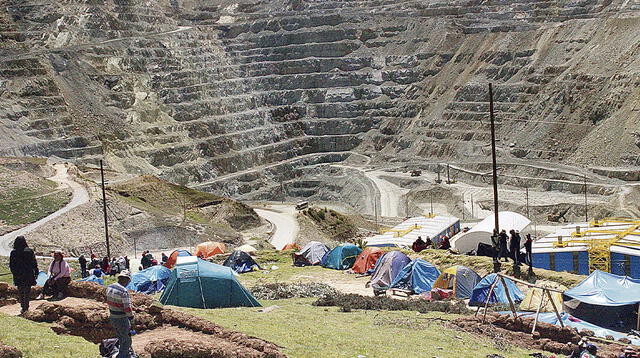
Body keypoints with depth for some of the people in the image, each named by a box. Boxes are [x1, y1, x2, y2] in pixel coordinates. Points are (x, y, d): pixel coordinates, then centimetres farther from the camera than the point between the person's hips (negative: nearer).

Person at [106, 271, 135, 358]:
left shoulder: (109, 288, 1)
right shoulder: (123, 291, -25)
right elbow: (127, 308, -22)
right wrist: (131, 319, -9)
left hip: (112, 317, 9)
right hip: (122, 319, -9)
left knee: (121, 338, 24)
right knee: (126, 341, 4)